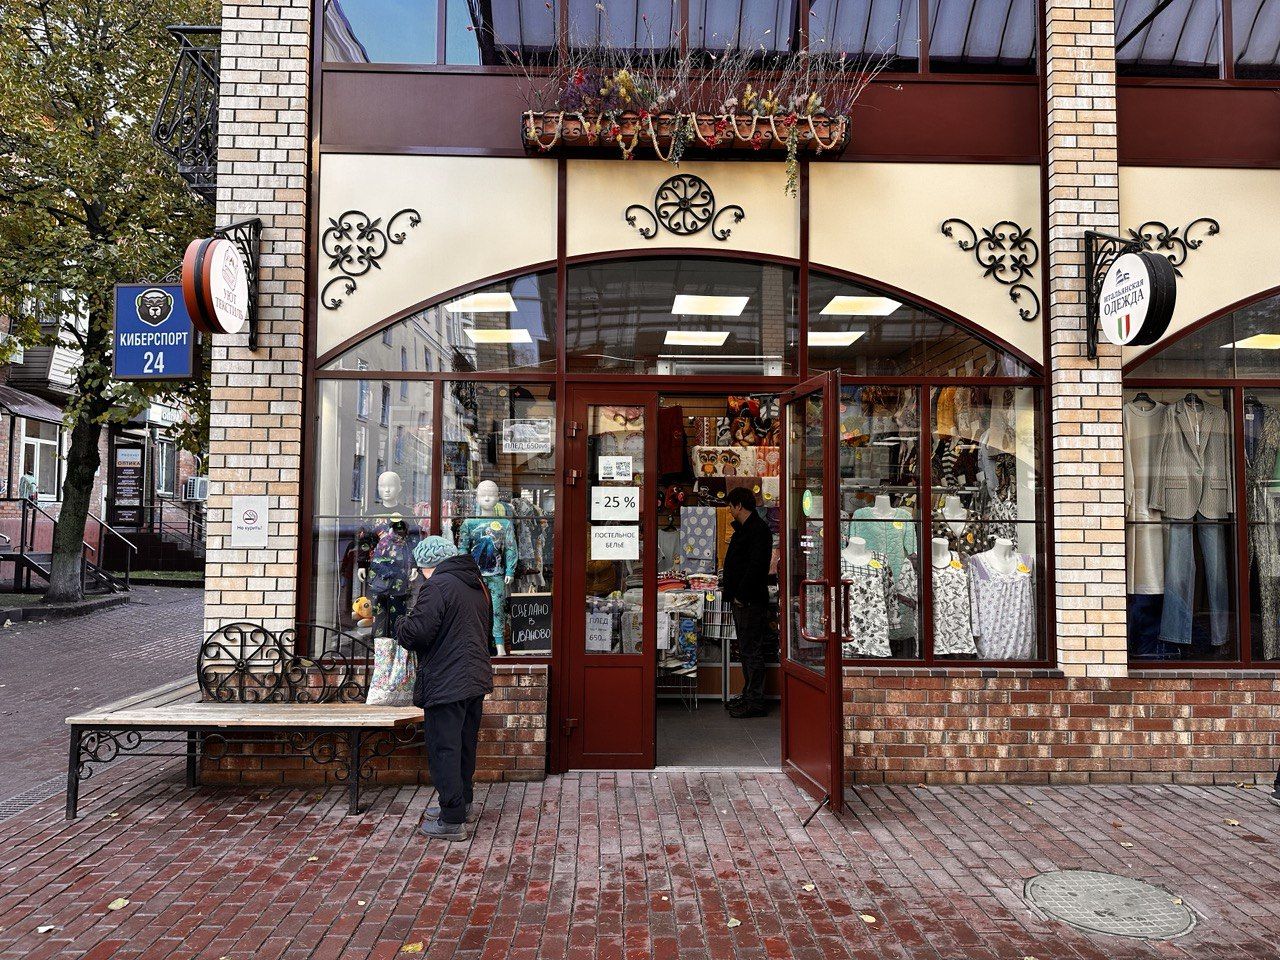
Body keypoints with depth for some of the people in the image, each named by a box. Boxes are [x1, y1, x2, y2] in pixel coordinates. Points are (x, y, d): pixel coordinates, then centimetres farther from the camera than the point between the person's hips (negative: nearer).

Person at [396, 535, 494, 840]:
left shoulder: (436, 586, -14)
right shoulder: (477, 586, 14)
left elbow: (416, 633, -20)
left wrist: (401, 628, 1)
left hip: (445, 684, -9)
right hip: (476, 679, 9)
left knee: (444, 749, -1)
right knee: (465, 745, 20)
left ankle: (452, 820, 3)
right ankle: (464, 804, 33)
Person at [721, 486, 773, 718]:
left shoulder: (758, 529, -14)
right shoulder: (742, 529, 19)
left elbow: (756, 566, -22)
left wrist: (741, 594, -20)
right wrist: (727, 582, 15)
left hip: (750, 601, -10)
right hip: (741, 599, 11)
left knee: (752, 651, -6)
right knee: (745, 650, 15)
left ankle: (756, 702, -1)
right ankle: (749, 695, 24)